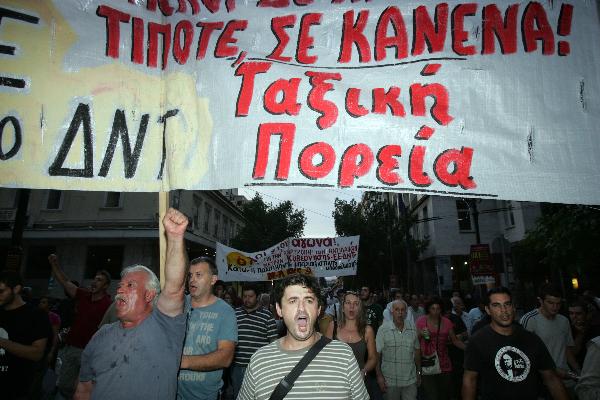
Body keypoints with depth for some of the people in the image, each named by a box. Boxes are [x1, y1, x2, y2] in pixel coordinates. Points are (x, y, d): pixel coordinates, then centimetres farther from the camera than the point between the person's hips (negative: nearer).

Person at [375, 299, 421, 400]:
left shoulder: (413, 328, 1)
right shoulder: (383, 329, -10)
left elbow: (417, 351, 11)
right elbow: (377, 354, -8)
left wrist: (418, 372, 13)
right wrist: (379, 376, -10)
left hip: (410, 380, 3)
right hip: (390, 381, -3)